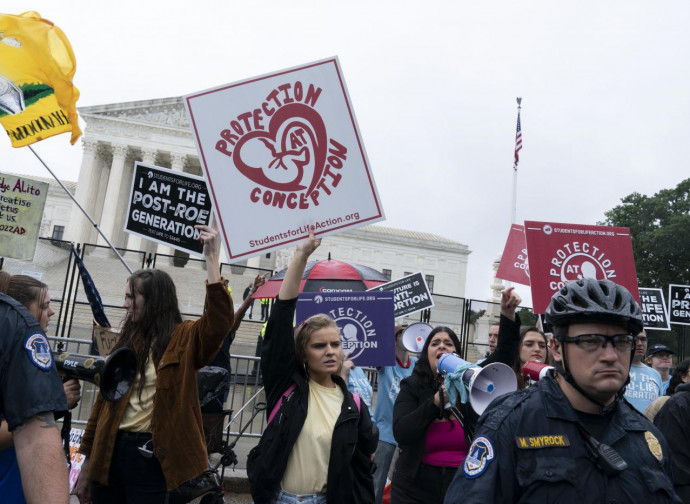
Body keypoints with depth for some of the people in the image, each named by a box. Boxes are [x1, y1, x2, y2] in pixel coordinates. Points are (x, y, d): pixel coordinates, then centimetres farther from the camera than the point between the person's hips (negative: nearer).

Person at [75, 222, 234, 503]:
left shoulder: (185, 338, -5)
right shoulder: (127, 340, 11)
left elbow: (220, 320, -26)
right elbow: (104, 399, 12)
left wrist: (211, 257, -29)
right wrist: (88, 462, 14)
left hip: (152, 456, -5)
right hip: (110, 450, 5)